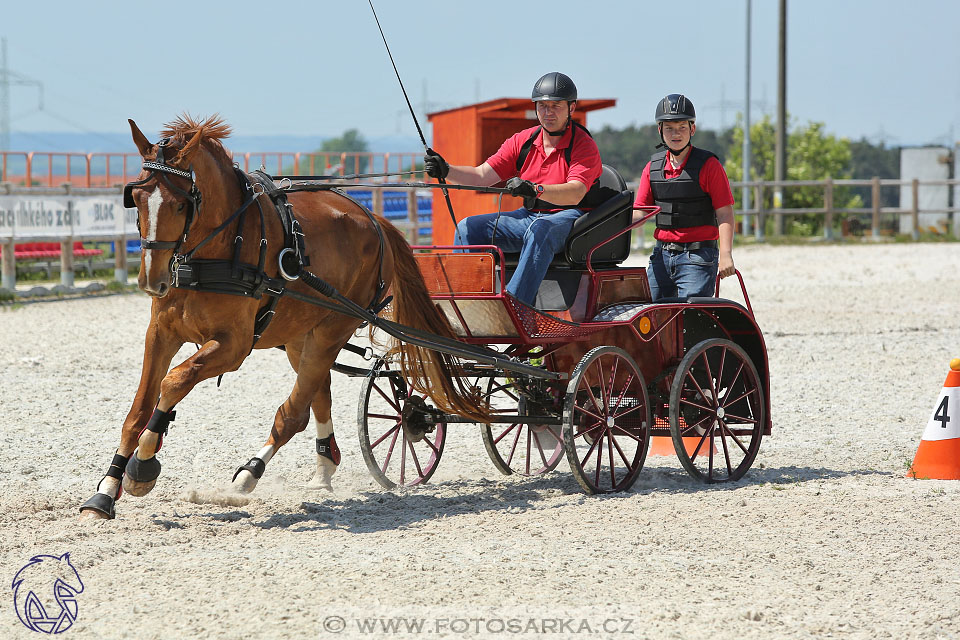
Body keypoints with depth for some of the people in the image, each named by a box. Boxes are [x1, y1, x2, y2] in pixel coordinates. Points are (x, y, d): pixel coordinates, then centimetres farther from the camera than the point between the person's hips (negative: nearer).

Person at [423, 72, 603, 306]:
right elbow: (482, 175, 2)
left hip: (568, 218, -6)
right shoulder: (523, 141, 7)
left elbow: (575, 193, -25)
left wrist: (535, 189, -42)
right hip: (530, 215, 7)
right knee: (468, 228, -9)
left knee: (540, 230, -40)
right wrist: (445, 171, -16)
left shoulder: (584, 145, -9)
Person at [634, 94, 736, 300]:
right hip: (662, 254, 6)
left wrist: (725, 255, -18)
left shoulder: (708, 165, -4)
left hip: (698, 257, -5)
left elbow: (724, 214, -7)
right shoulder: (653, 168, 11)